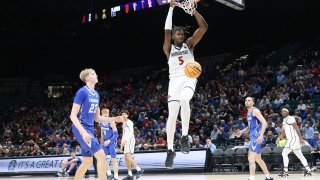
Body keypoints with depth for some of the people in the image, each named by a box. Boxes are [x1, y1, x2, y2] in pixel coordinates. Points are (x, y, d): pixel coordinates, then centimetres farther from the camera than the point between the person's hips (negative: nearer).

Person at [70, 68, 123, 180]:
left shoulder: (96, 95, 14)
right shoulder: (82, 92, -11)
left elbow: (97, 118, 20)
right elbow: (73, 115, -16)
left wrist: (114, 119, 9)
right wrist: (83, 132, -27)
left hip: (90, 129, 9)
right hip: (81, 129, -9)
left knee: (87, 162, 13)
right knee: (101, 156, -18)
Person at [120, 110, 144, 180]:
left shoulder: (129, 122, -5)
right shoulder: (124, 123, 23)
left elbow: (131, 133, -17)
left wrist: (125, 140, -29)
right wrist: (122, 145, 22)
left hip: (130, 140, -9)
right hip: (125, 142, 9)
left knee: (128, 157, -21)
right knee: (126, 158, 4)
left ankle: (139, 170, -19)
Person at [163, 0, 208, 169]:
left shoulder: (189, 44, 12)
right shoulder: (169, 49, 10)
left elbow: (204, 27, 2)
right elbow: (167, 31, -6)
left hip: (189, 79, -1)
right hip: (175, 81, 1)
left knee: (184, 100, -34)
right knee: (172, 115, -8)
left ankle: (184, 137, -22)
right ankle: (170, 150, 4)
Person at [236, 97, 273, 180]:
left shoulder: (255, 111, -11)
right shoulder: (248, 113, 18)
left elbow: (264, 123, -19)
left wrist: (261, 135, -29)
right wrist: (242, 132, 14)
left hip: (256, 137, -10)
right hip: (253, 137, 10)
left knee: (251, 159, -16)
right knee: (258, 159, 18)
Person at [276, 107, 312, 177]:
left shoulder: (290, 118, -10)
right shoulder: (284, 120, 19)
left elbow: (297, 128, -17)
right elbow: (284, 132, 23)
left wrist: (300, 138, -23)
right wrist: (279, 138, 7)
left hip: (293, 139, -10)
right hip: (291, 140, 10)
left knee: (284, 153, -12)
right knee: (300, 155, 13)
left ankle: (285, 171, -10)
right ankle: (308, 170, 19)